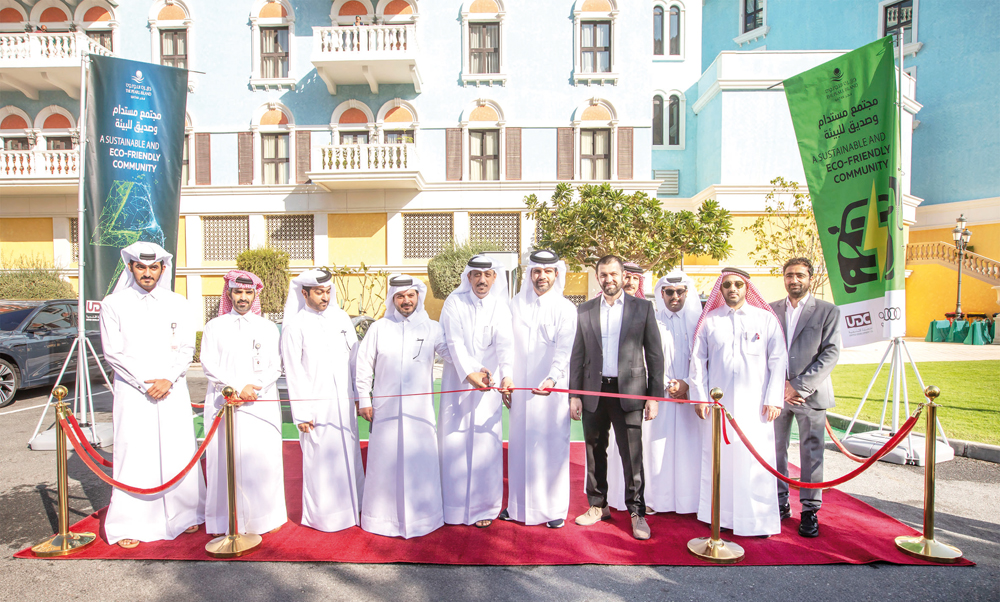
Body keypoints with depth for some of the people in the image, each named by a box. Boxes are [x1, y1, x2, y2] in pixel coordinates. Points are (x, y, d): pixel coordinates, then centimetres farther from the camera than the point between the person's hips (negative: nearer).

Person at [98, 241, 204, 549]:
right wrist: (144, 383, -9)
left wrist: (168, 379, -9)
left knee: (179, 453, 4)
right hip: (132, 393, -1)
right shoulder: (113, 304, 3)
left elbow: (186, 349, 5)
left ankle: (184, 514, 18)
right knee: (133, 456, 0)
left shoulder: (177, 303, 8)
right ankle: (130, 524, 13)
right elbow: (113, 352, -1)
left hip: (173, 391, 2)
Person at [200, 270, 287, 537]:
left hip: (261, 403, 0)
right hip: (224, 403, 0)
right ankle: (227, 519, 10)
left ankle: (267, 515, 10)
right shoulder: (215, 327, 10)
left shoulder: (267, 327, 12)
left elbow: (275, 367, 5)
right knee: (226, 459, -1)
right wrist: (237, 388, -11)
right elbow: (209, 365, 1)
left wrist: (253, 387, -11)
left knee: (263, 459, -1)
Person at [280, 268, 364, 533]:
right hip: (316, 404, -4)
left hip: (344, 402, 4)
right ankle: (323, 514, 20)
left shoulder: (341, 318, 8)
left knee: (350, 453, 11)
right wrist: (301, 413, -8)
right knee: (320, 458, 3)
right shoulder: (295, 326, -5)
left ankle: (353, 506, 27)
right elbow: (293, 372, -6)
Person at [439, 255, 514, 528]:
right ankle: (453, 506, 17)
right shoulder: (454, 302, -2)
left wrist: (507, 374, -32)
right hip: (457, 382, 0)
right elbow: (454, 341, -12)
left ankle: (484, 506, 15)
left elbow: (505, 343, -14)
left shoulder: (500, 306, 0)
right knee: (454, 441, 2)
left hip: (488, 384, 0)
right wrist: (469, 372, -26)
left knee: (485, 442, 1)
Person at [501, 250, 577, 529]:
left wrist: (551, 379, -29)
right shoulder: (517, 304, 8)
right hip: (520, 388, 3)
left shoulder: (566, 308, -2)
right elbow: (509, 345, 8)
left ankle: (554, 508, 16)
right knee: (520, 446, 9)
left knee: (553, 447, 2)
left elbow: (564, 350, -14)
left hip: (552, 389, -3)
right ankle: (518, 505, 23)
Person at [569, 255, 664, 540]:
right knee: (594, 453, 11)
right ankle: (598, 506, 27)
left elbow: (655, 354, 2)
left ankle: (637, 513, 14)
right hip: (594, 392, 3)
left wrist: (654, 395, -3)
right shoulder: (584, 311, 8)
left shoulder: (642, 308, 3)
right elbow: (577, 356, 8)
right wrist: (574, 394, 3)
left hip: (629, 392, -2)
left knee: (632, 455, -1)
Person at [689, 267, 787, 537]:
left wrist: (773, 400, -3)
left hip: (755, 403, -1)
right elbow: (697, 361, 7)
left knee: (756, 460, -2)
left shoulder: (766, 319, 5)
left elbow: (778, 361, 4)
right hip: (717, 402, 1)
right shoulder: (709, 320, 7)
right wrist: (700, 398, 1)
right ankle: (720, 515, 15)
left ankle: (758, 519, 11)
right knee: (717, 457, 3)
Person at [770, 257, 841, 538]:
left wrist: (799, 387, -12)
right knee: (775, 451, 7)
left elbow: (831, 354, -6)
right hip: (776, 393, 2)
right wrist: (779, 385, -6)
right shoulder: (771, 311, 8)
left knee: (811, 454, 3)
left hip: (810, 394, -2)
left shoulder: (828, 312, 1)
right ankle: (780, 504, 21)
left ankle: (809, 510, 16)